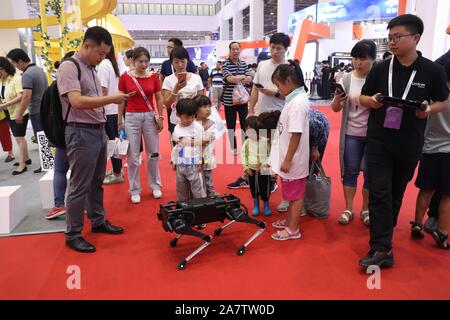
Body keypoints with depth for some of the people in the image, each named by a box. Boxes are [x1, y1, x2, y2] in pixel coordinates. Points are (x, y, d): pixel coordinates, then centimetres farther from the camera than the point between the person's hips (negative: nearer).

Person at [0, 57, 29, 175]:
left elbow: (20, 96, -23)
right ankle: (26, 158, 30)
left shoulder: (16, 78, -15)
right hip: (10, 114, 8)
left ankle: (22, 165, -2)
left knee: (19, 138, -6)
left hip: (19, 113, -8)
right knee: (19, 137, 16)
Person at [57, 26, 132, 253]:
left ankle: (98, 221, 32)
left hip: (98, 131, 9)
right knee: (79, 186, 0)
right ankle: (73, 234, 12)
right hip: (81, 133, -8)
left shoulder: (91, 68, 14)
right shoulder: (69, 67, -12)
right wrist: (112, 99, -22)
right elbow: (77, 102, -24)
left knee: (96, 182, 18)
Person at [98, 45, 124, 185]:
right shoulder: (113, 64, 11)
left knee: (111, 141, -1)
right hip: (115, 109, 8)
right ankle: (118, 169, 26)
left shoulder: (103, 65, -14)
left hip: (108, 110, -8)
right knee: (114, 140, 16)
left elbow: (103, 91, -18)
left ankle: (117, 174, 7)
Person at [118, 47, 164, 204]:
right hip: (132, 117, -1)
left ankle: (155, 185, 26)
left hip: (150, 116, 2)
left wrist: (161, 118, 0)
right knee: (133, 156, 3)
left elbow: (159, 99, 7)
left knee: (153, 153, 9)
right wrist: (120, 121, 0)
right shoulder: (125, 77, -3)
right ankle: (135, 189, 16)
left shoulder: (153, 77, 2)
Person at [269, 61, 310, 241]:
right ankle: (290, 221, 36)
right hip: (288, 158, 9)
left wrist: (287, 160, -20)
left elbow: (296, 134, -24)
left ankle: (293, 230, 17)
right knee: (291, 193, 21)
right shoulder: (294, 99, 9)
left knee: (295, 194, 4)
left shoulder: (298, 103, -21)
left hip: (293, 160, -9)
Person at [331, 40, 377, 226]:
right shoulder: (347, 79, 1)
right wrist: (336, 100, -21)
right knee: (350, 171, 8)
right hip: (351, 133, 2)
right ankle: (348, 209, 20)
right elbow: (336, 109, 1)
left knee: (370, 173, 9)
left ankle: (366, 209, 25)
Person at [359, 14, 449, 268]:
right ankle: (382, 249, -4)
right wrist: (372, 101, -14)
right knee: (380, 192, -6)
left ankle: (384, 235, 35)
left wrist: (430, 109, -16)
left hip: (409, 144, 0)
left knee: (397, 192, 15)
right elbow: (363, 97, 9)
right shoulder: (380, 69, 1)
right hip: (379, 140, 0)